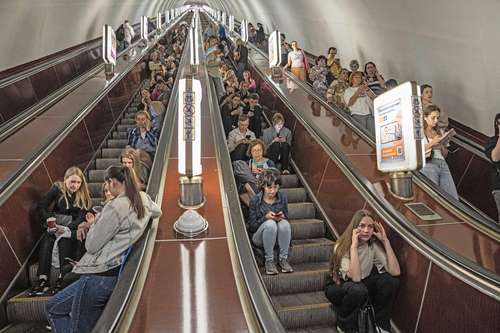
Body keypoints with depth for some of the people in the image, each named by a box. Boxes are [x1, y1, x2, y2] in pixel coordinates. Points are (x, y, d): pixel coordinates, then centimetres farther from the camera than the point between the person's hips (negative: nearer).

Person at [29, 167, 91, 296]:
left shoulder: (83, 195, -2)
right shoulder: (57, 189, -1)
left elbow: (81, 218, -9)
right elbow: (41, 206, -5)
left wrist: (66, 228, -26)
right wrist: (50, 222, -21)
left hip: (73, 226, -1)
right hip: (55, 224, 2)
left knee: (63, 239, -31)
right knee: (47, 238, -28)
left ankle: (63, 278, -35)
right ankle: (43, 279, -31)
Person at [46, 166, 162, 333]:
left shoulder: (115, 207, -19)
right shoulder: (143, 198, 3)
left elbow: (91, 245, -11)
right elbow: (157, 212, 29)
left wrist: (95, 223, 8)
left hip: (100, 275, -9)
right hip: (116, 272, 9)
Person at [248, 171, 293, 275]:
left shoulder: (283, 197, -2)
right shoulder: (255, 200, -10)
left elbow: (287, 219, 7)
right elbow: (251, 227, -9)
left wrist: (282, 217, -17)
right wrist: (265, 217, -24)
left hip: (279, 237, 2)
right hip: (260, 237, -2)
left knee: (284, 223, -30)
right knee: (270, 223, -34)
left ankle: (283, 259, -19)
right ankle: (269, 261, -21)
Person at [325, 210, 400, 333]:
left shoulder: (374, 245, -12)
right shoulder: (342, 246, -25)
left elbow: (395, 272, -24)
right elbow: (355, 278, -38)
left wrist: (386, 241, -25)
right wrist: (354, 246, -39)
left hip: (363, 284, 4)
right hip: (339, 287, -4)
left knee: (391, 280, -20)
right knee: (358, 289, -37)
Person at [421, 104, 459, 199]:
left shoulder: (440, 132, 23)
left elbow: (445, 155, 23)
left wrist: (443, 145, 4)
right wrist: (431, 143, -12)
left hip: (442, 163, 6)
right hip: (428, 164, -6)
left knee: (454, 198, -7)